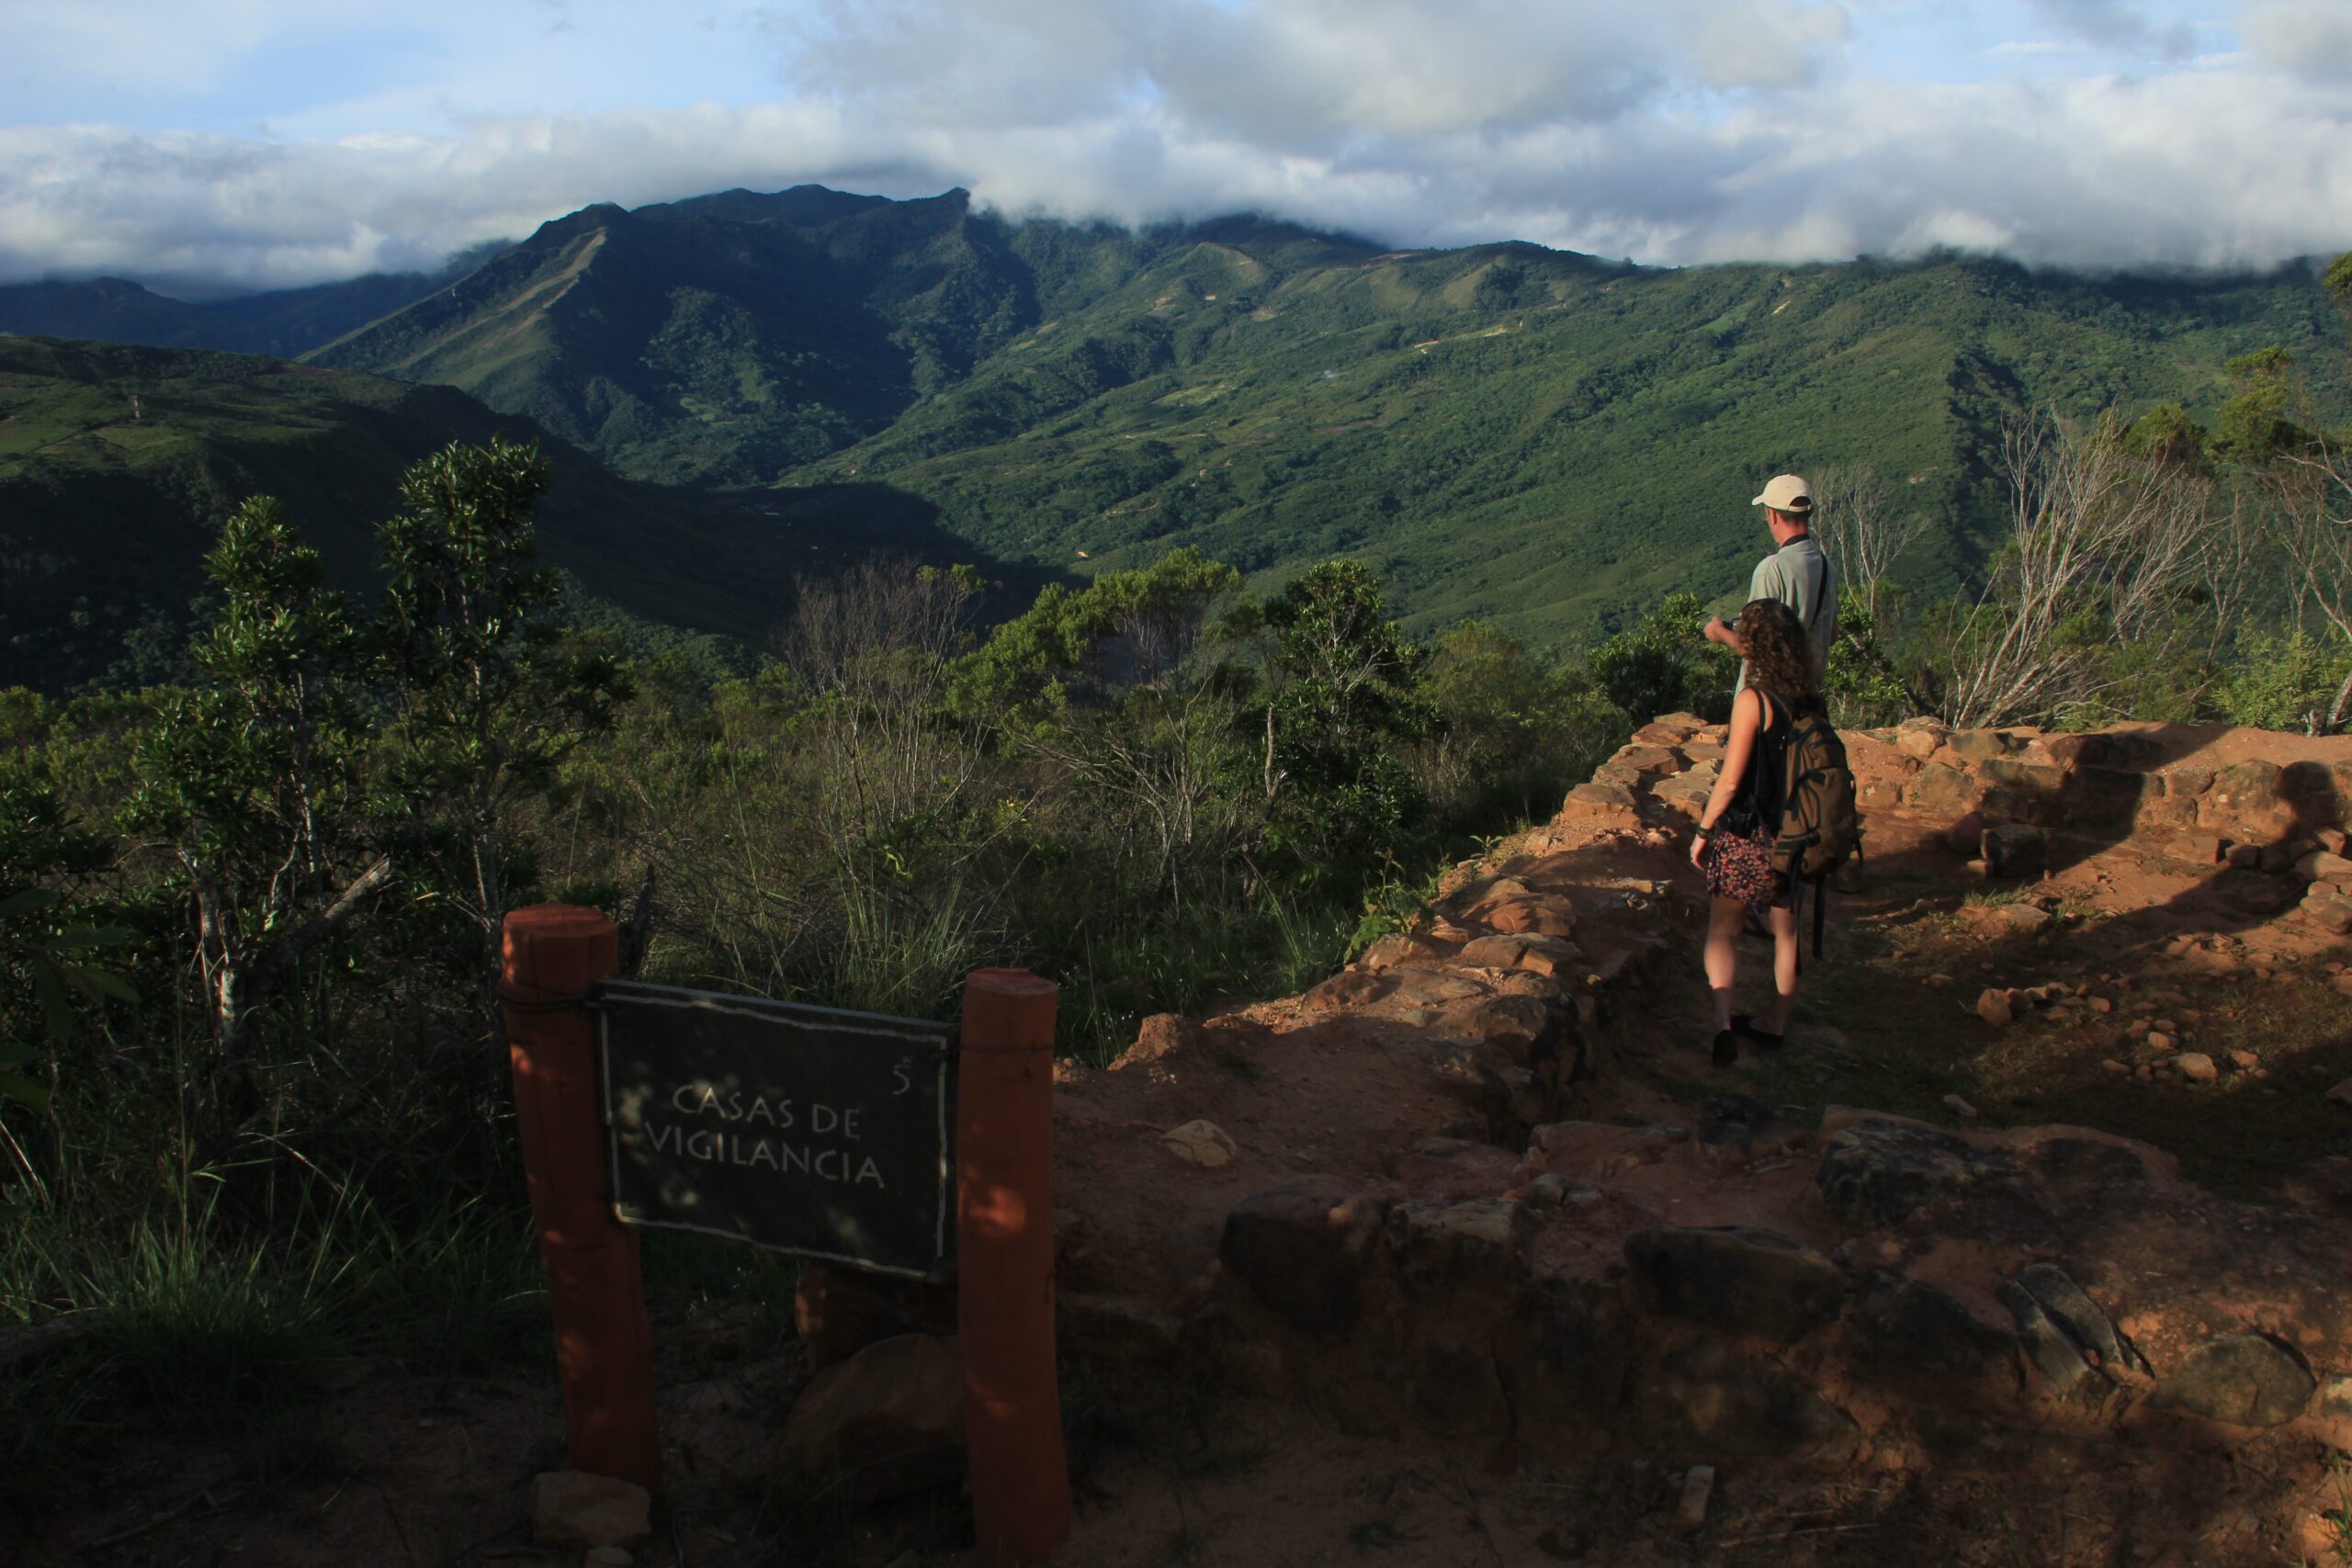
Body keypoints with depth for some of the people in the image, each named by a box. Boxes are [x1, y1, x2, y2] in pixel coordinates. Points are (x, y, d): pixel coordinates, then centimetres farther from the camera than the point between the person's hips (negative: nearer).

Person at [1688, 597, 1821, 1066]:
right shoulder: (1808, 697, -2)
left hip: (1749, 837, -6)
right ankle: (1775, 1024, 29)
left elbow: (1730, 781, -17)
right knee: (1786, 930, 17)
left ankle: (1723, 1022, -9)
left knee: (1722, 930, 7)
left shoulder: (1752, 699, -18)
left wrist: (1703, 831, -6)